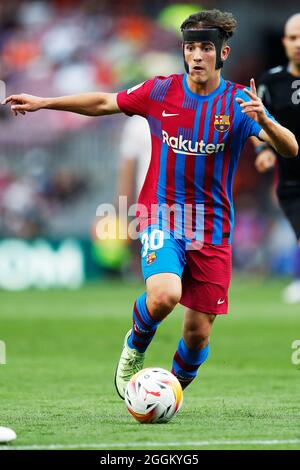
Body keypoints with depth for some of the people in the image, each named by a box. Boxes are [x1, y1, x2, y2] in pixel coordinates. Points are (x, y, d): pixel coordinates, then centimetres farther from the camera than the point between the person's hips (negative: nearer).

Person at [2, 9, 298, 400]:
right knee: (164, 295, -29)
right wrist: (44, 103, 14)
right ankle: (135, 348, 4)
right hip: (162, 217, -1)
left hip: (213, 229, 1)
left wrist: (264, 119, -36)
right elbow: (104, 103, 14)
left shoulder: (239, 102, -5)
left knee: (198, 332, 1)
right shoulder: (160, 91, -1)